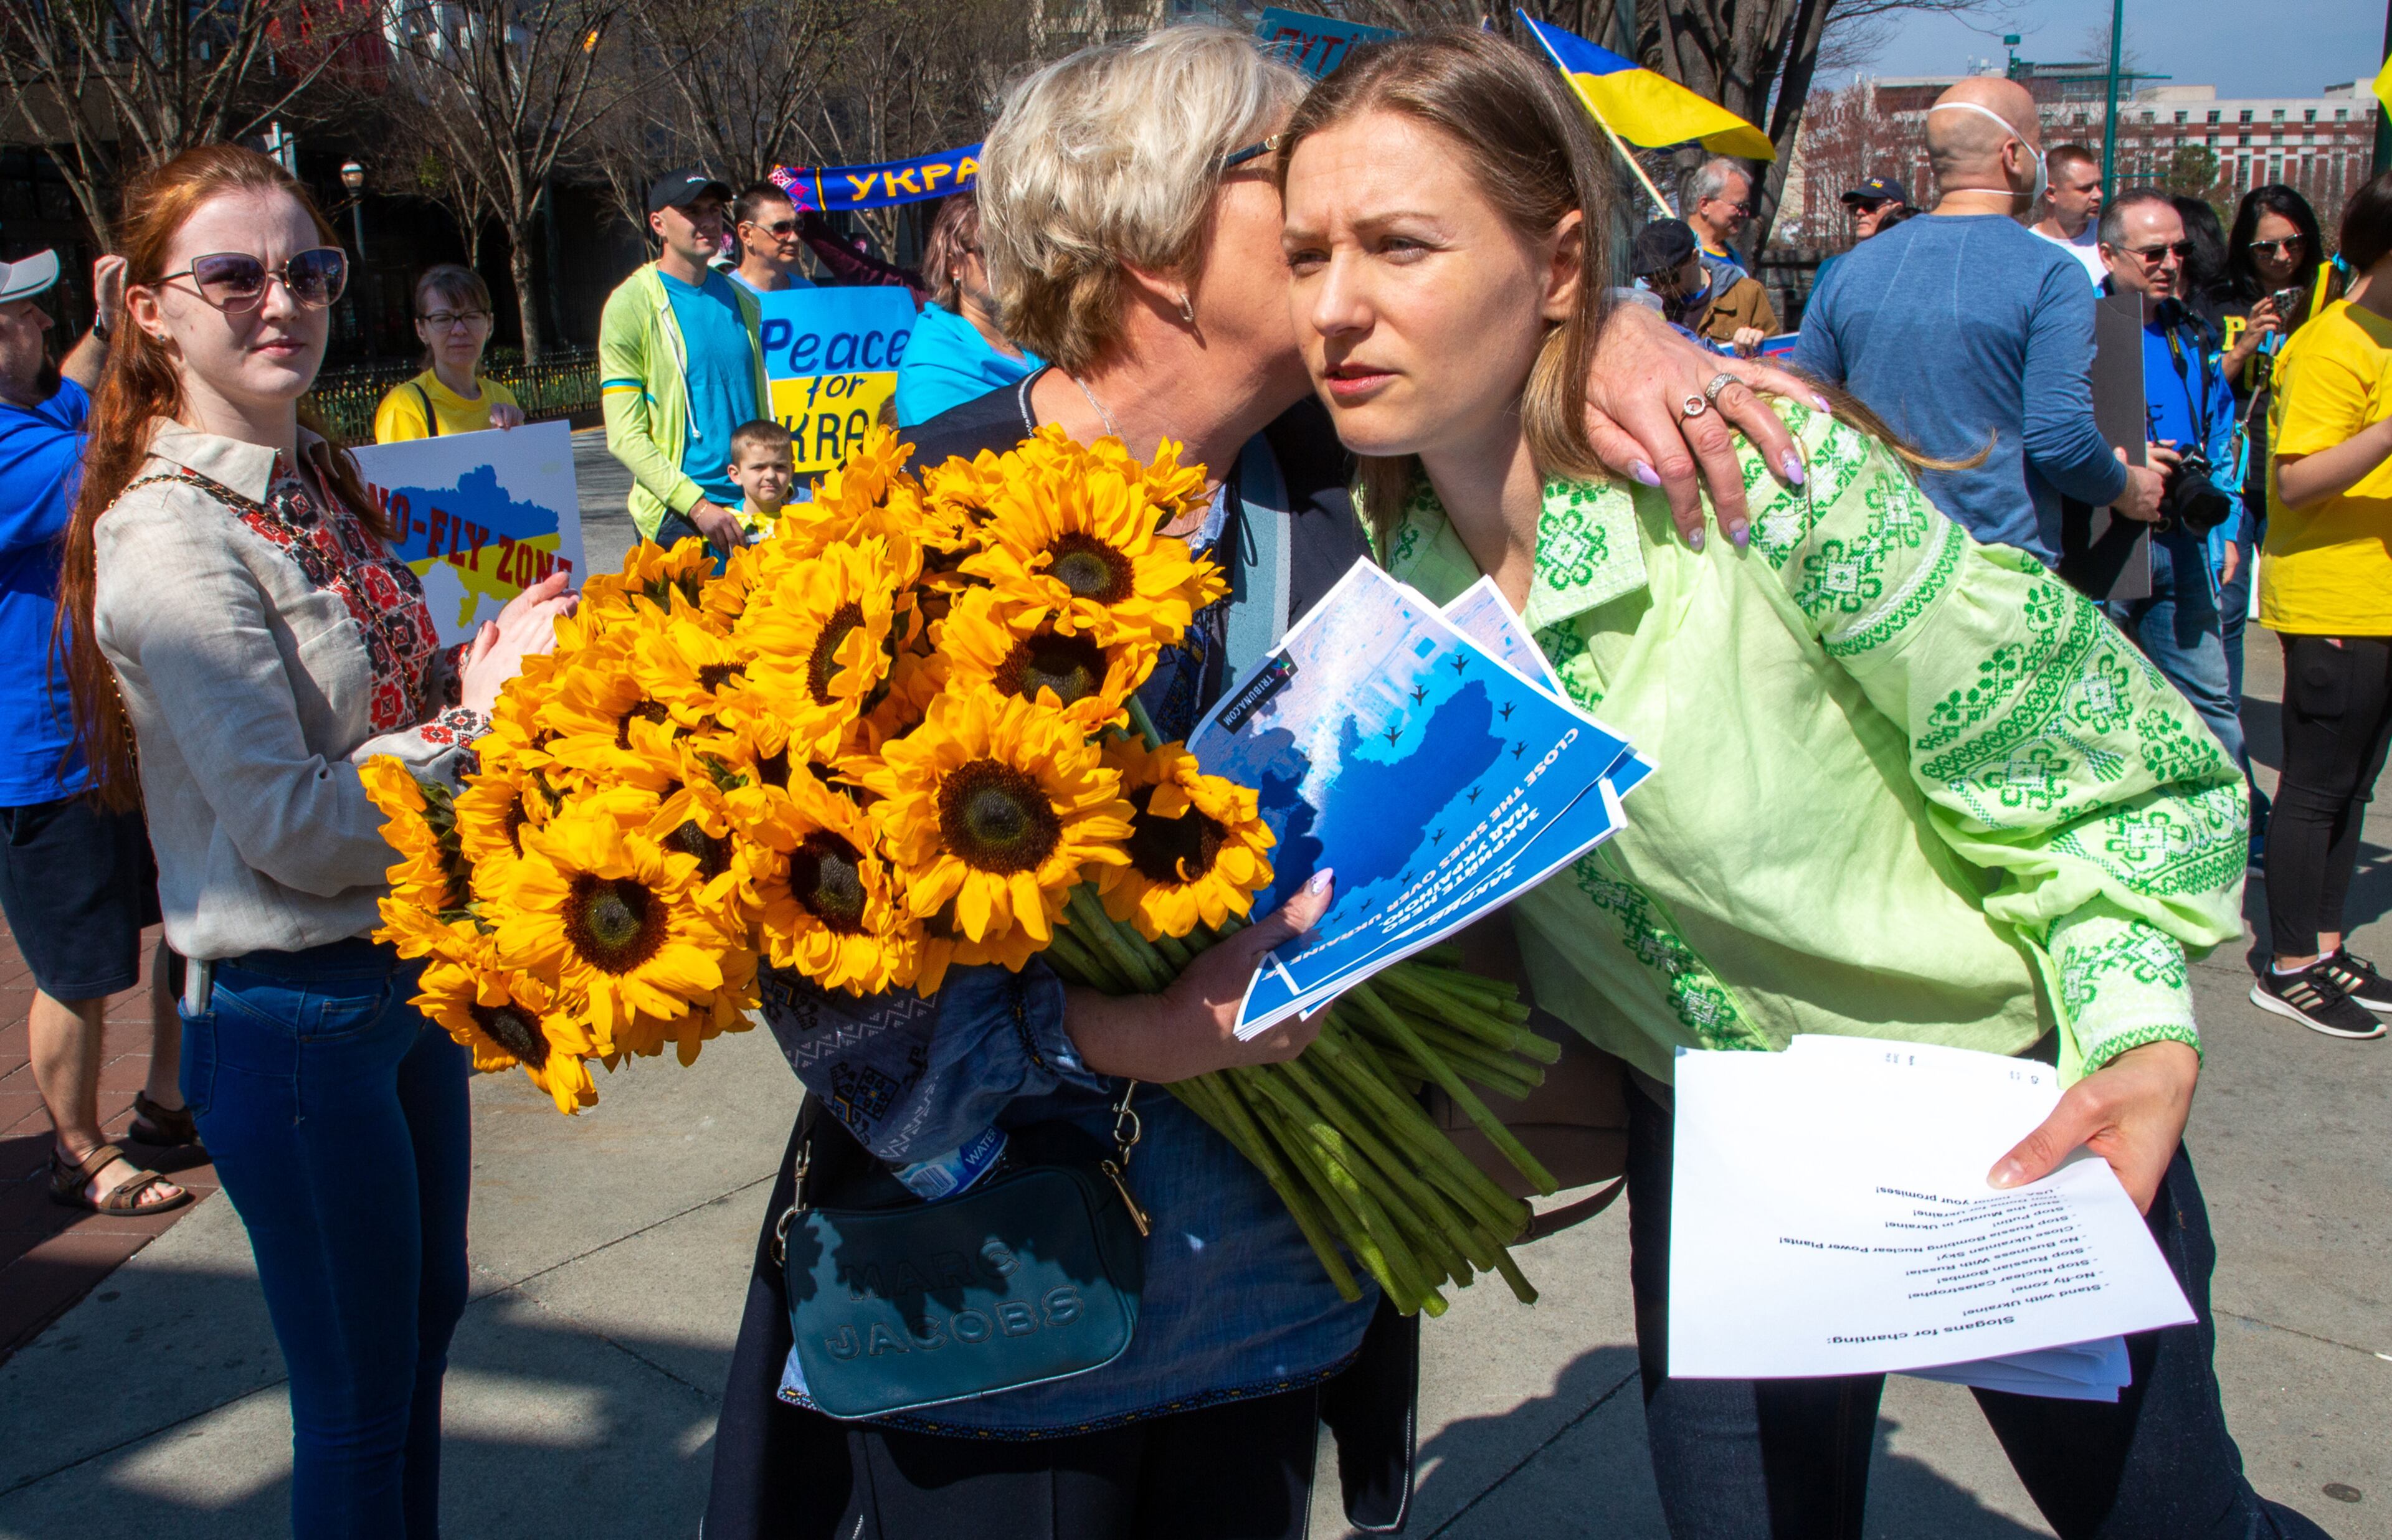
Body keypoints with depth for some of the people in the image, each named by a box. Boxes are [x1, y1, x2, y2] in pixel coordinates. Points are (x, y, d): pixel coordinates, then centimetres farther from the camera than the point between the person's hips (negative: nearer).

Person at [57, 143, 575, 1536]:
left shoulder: (319, 484, 6)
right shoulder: (171, 538, -20)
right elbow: (290, 828, -23)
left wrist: (481, 661, -2)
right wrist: (471, 718, -15)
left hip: (409, 968, 9)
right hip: (293, 1014, -8)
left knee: (425, 1314, 24)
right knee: (358, 1399, 9)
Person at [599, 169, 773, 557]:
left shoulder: (742, 301, 13)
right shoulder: (632, 305, -5)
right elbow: (625, 437, -10)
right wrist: (698, 506, -18)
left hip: (755, 506, 5)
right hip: (677, 517, -5)